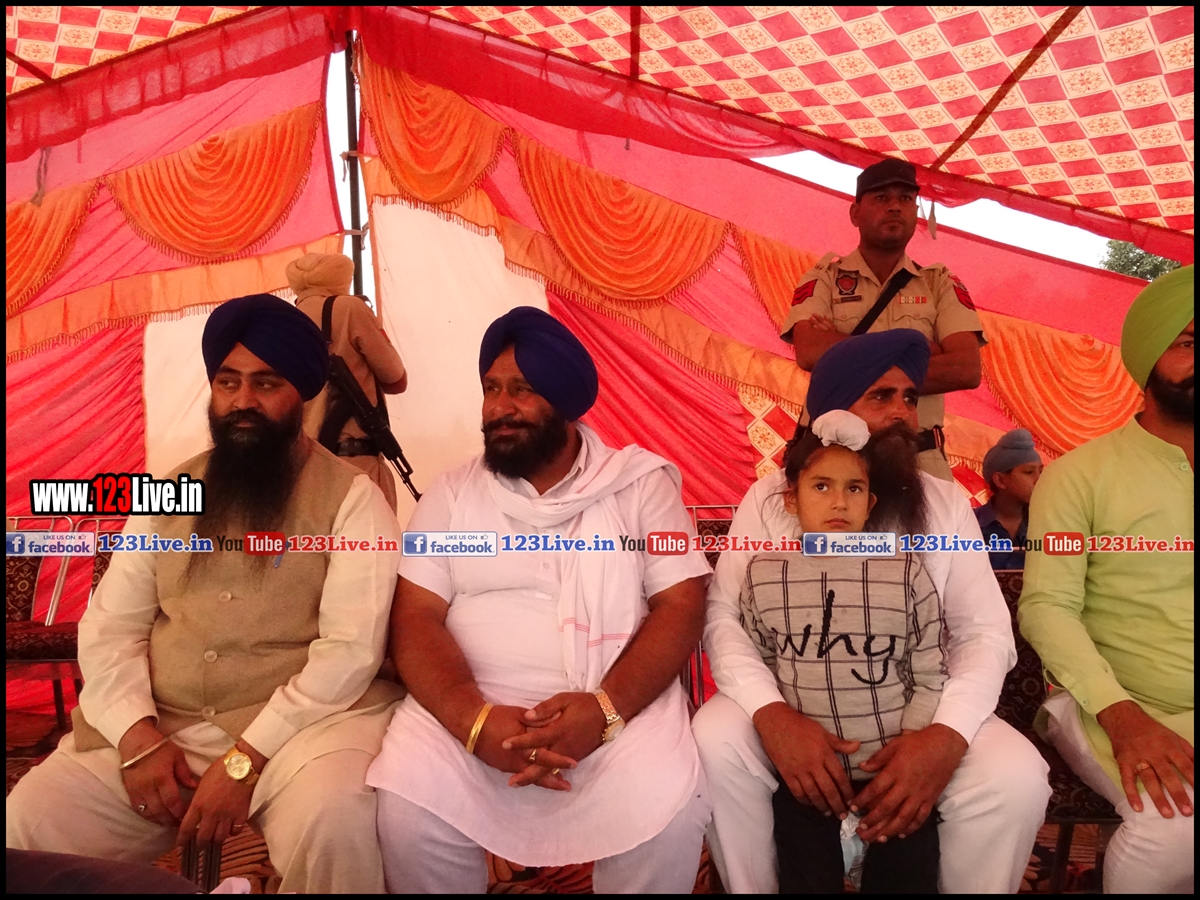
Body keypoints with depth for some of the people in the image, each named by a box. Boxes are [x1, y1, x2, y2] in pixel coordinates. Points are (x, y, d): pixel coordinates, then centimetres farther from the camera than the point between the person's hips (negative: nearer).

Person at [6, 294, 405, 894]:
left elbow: (352, 648, -12)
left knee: (334, 818, -32)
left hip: (303, 721, -3)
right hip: (159, 728, 4)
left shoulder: (351, 497, -3)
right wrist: (138, 737, -8)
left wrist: (248, 758, -18)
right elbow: (108, 627, 9)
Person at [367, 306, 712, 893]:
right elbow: (416, 619, -1)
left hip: (618, 704, -1)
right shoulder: (452, 494, 7)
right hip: (471, 707, 1)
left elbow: (681, 607, -4)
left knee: (668, 812, -26)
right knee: (408, 814, -23)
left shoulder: (642, 482, 3)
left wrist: (606, 707, -20)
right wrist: (475, 720, -19)